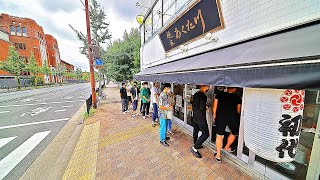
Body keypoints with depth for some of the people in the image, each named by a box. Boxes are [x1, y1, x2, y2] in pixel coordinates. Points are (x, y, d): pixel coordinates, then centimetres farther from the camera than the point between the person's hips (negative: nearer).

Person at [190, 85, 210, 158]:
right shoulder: (203, 95, -20)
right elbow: (202, 107, -22)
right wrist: (206, 108, -3)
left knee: (196, 131, 21)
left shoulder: (195, 94, 7)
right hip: (201, 118, -9)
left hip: (195, 116, 9)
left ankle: (196, 145, 39)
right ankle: (194, 148, 5)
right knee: (205, 134, 2)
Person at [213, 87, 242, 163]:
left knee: (219, 136, 14)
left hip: (220, 117, 0)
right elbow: (238, 111, 15)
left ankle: (218, 156, 24)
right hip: (233, 117, 0)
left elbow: (214, 107, 4)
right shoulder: (237, 98, 6)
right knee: (234, 133, 30)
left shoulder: (219, 95, 4)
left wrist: (214, 115, 20)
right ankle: (227, 147, 47)